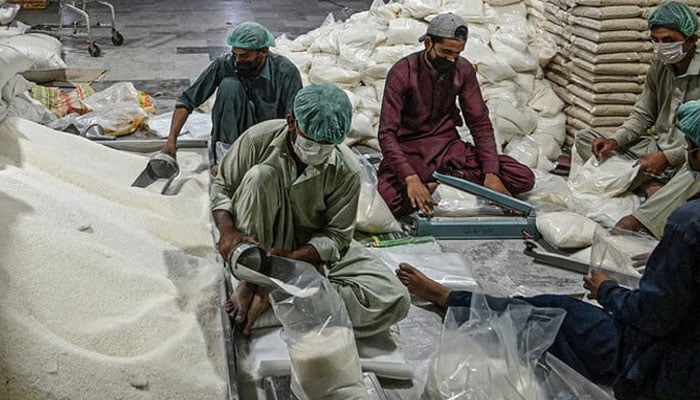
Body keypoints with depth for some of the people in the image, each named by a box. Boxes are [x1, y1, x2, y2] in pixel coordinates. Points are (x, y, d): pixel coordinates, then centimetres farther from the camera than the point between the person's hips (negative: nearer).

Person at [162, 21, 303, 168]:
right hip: (232, 133, 2)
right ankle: (223, 153, -23)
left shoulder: (286, 72, -18)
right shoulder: (224, 64, -14)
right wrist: (172, 139, -19)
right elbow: (187, 100, -9)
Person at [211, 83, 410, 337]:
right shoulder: (259, 139, -17)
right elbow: (222, 185, -4)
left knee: (395, 301, -24)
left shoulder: (346, 170, -19)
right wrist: (227, 231, -24)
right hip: (262, 240, 0)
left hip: (314, 247, 1)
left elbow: (336, 235, -13)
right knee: (260, 175, -31)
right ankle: (250, 283, -25)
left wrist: (292, 257, -30)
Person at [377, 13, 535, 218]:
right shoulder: (402, 73, -16)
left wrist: (491, 173, -14)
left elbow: (480, 123, 0)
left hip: (448, 147, 5)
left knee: (524, 178, -11)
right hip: (409, 151, -4)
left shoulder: (463, 70, -3)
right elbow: (387, 134, -21)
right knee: (389, 200, -38)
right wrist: (410, 178, -36)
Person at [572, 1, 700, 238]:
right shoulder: (659, 68, 4)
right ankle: (650, 186, -21)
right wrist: (615, 141, -6)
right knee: (585, 139, -5)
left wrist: (668, 157, -26)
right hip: (657, 149, 7)